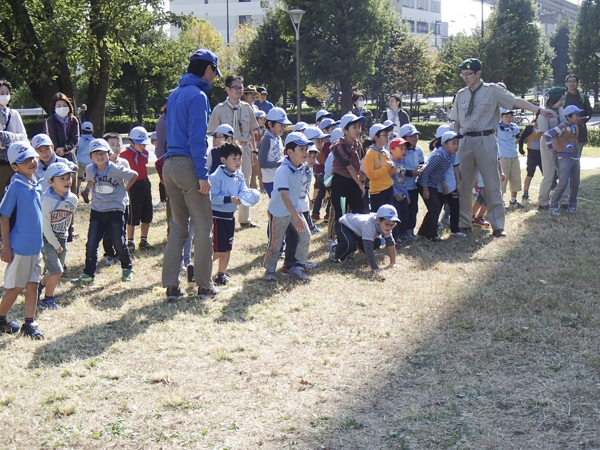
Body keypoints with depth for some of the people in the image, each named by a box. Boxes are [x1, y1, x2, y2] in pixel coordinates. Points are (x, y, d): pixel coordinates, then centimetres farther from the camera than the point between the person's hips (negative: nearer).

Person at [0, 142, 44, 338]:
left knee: (33, 285, 9)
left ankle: (29, 324, 16)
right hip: (20, 247, -6)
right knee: (16, 287, 5)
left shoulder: (35, 184, 5)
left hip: (36, 246, 7)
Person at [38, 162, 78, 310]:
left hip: (62, 238, 6)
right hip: (48, 240, -6)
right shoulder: (48, 201, -25)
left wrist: (62, 242, 12)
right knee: (57, 272, -9)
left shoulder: (73, 199, -7)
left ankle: (40, 288, 39)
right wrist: (56, 246, -12)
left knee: (55, 271, 14)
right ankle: (48, 299, 12)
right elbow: (45, 227, -19)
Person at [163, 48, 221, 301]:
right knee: (203, 227, 2)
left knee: (177, 226, 13)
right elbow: (197, 138, -17)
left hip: (169, 164, 8)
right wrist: (202, 174, -17)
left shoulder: (175, 94, 16)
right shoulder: (198, 95, -11)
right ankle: (203, 285, 6)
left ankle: (171, 286, 11)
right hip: (188, 165, -8)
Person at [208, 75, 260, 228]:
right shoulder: (219, 109, -6)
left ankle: (244, 219, 23)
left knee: (245, 185, 12)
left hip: (244, 150, 5)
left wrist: (254, 150, 10)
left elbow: (251, 132, 13)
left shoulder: (247, 108, 7)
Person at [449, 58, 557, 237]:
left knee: (492, 185, -2)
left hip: (486, 141, -3)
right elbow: (457, 122, 14)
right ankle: (463, 223, 19)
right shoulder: (461, 95, 10)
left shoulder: (492, 91, -1)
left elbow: (516, 101, -10)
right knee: (463, 184, 7)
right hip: (465, 141, 4)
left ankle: (497, 226, 4)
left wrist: (539, 110, -21)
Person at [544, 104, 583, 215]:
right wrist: (551, 148, -11)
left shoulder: (576, 127, 11)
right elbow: (547, 134, -17)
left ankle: (572, 206, 21)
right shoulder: (562, 127, -13)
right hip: (565, 159, -8)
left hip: (575, 158, 8)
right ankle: (553, 207, -3)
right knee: (563, 183, -12)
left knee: (575, 184, 9)